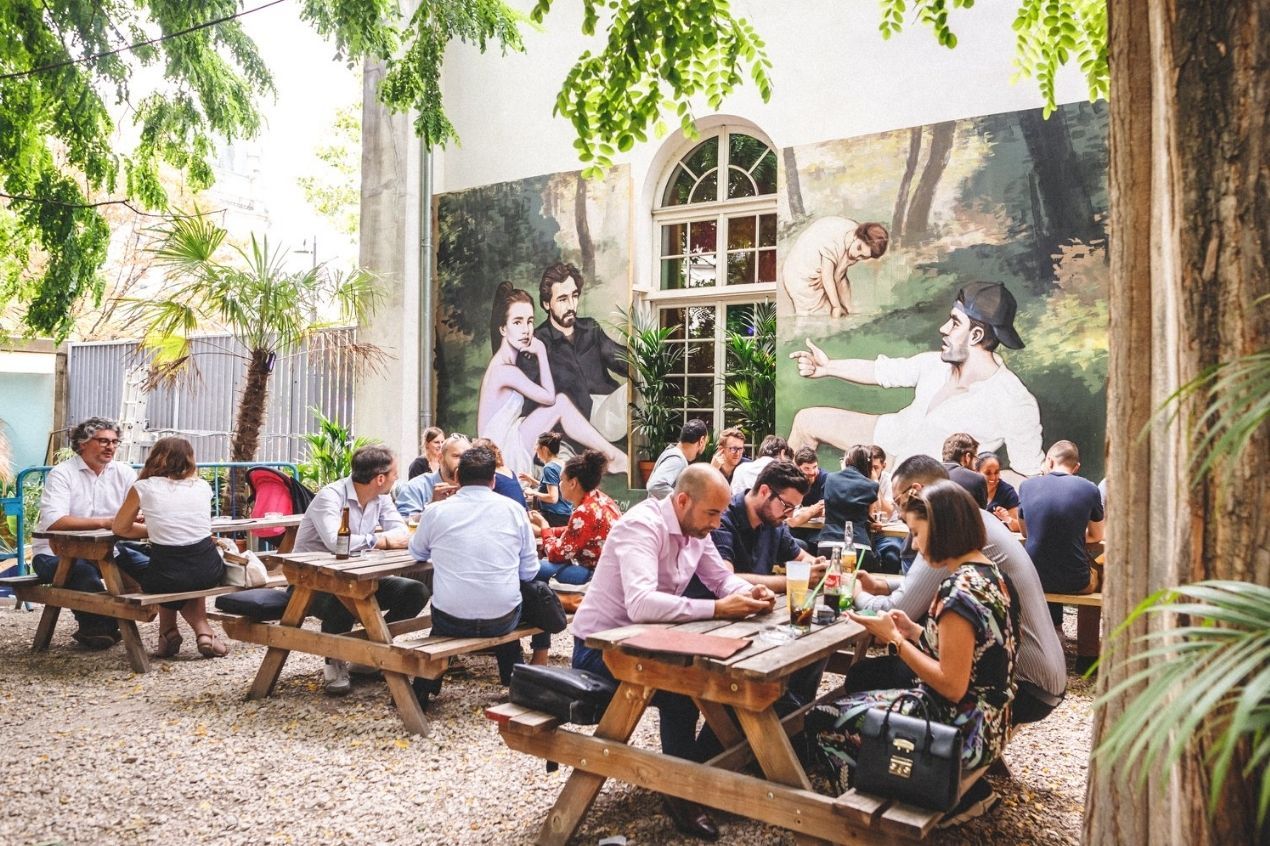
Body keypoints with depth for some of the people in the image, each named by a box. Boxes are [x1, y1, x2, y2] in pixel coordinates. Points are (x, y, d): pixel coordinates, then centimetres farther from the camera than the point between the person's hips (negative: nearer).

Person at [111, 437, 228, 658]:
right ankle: (203, 632, 21)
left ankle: (169, 632, 23)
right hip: (209, 572, 2)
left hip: (167, 577, -2)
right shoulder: (203, 486, 10)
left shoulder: (143, 488, 2)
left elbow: (119, 528, 14)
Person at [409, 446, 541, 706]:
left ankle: (424, 686, 31)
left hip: (451, 621, 0)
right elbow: (529, 571, 3)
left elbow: (417, 553, 16)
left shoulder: (436, 512, -3)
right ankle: (514, 677, 39)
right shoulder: (513, 510, -2)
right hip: (503, 621, 0)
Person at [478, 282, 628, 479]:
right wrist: (541, 352, -10)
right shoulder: (506, 370, -21)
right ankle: (613, 457, -4)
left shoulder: (501, 363, 9)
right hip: (504, 453, -9)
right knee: (560, 403, -12)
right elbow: (549, 397, -13)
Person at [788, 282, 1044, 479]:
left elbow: (1030, 474, -19)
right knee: (807, 420, 7)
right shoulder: (937, 363, -10)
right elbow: (883, 371, 4)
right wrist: (827, 367, 1)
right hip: (888, 435, 6)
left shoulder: (1016, 403, -27)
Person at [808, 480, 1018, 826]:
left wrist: (894, 639, -17)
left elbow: (952, 686, -24)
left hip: (965, 731, -9)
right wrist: (914, 631, 3)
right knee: (863, 684, 21)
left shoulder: (959, 590, -25)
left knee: (824, 722, -4)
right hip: (988, 722, 10)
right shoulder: (989, 573, 4)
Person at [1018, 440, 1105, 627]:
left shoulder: (1026, 486, -2)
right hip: (1075, 583, -1)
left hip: (1034, 579, 1)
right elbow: (1096, 536, 10)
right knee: (1096, 574, 33)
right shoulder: (1089, 489, -6)